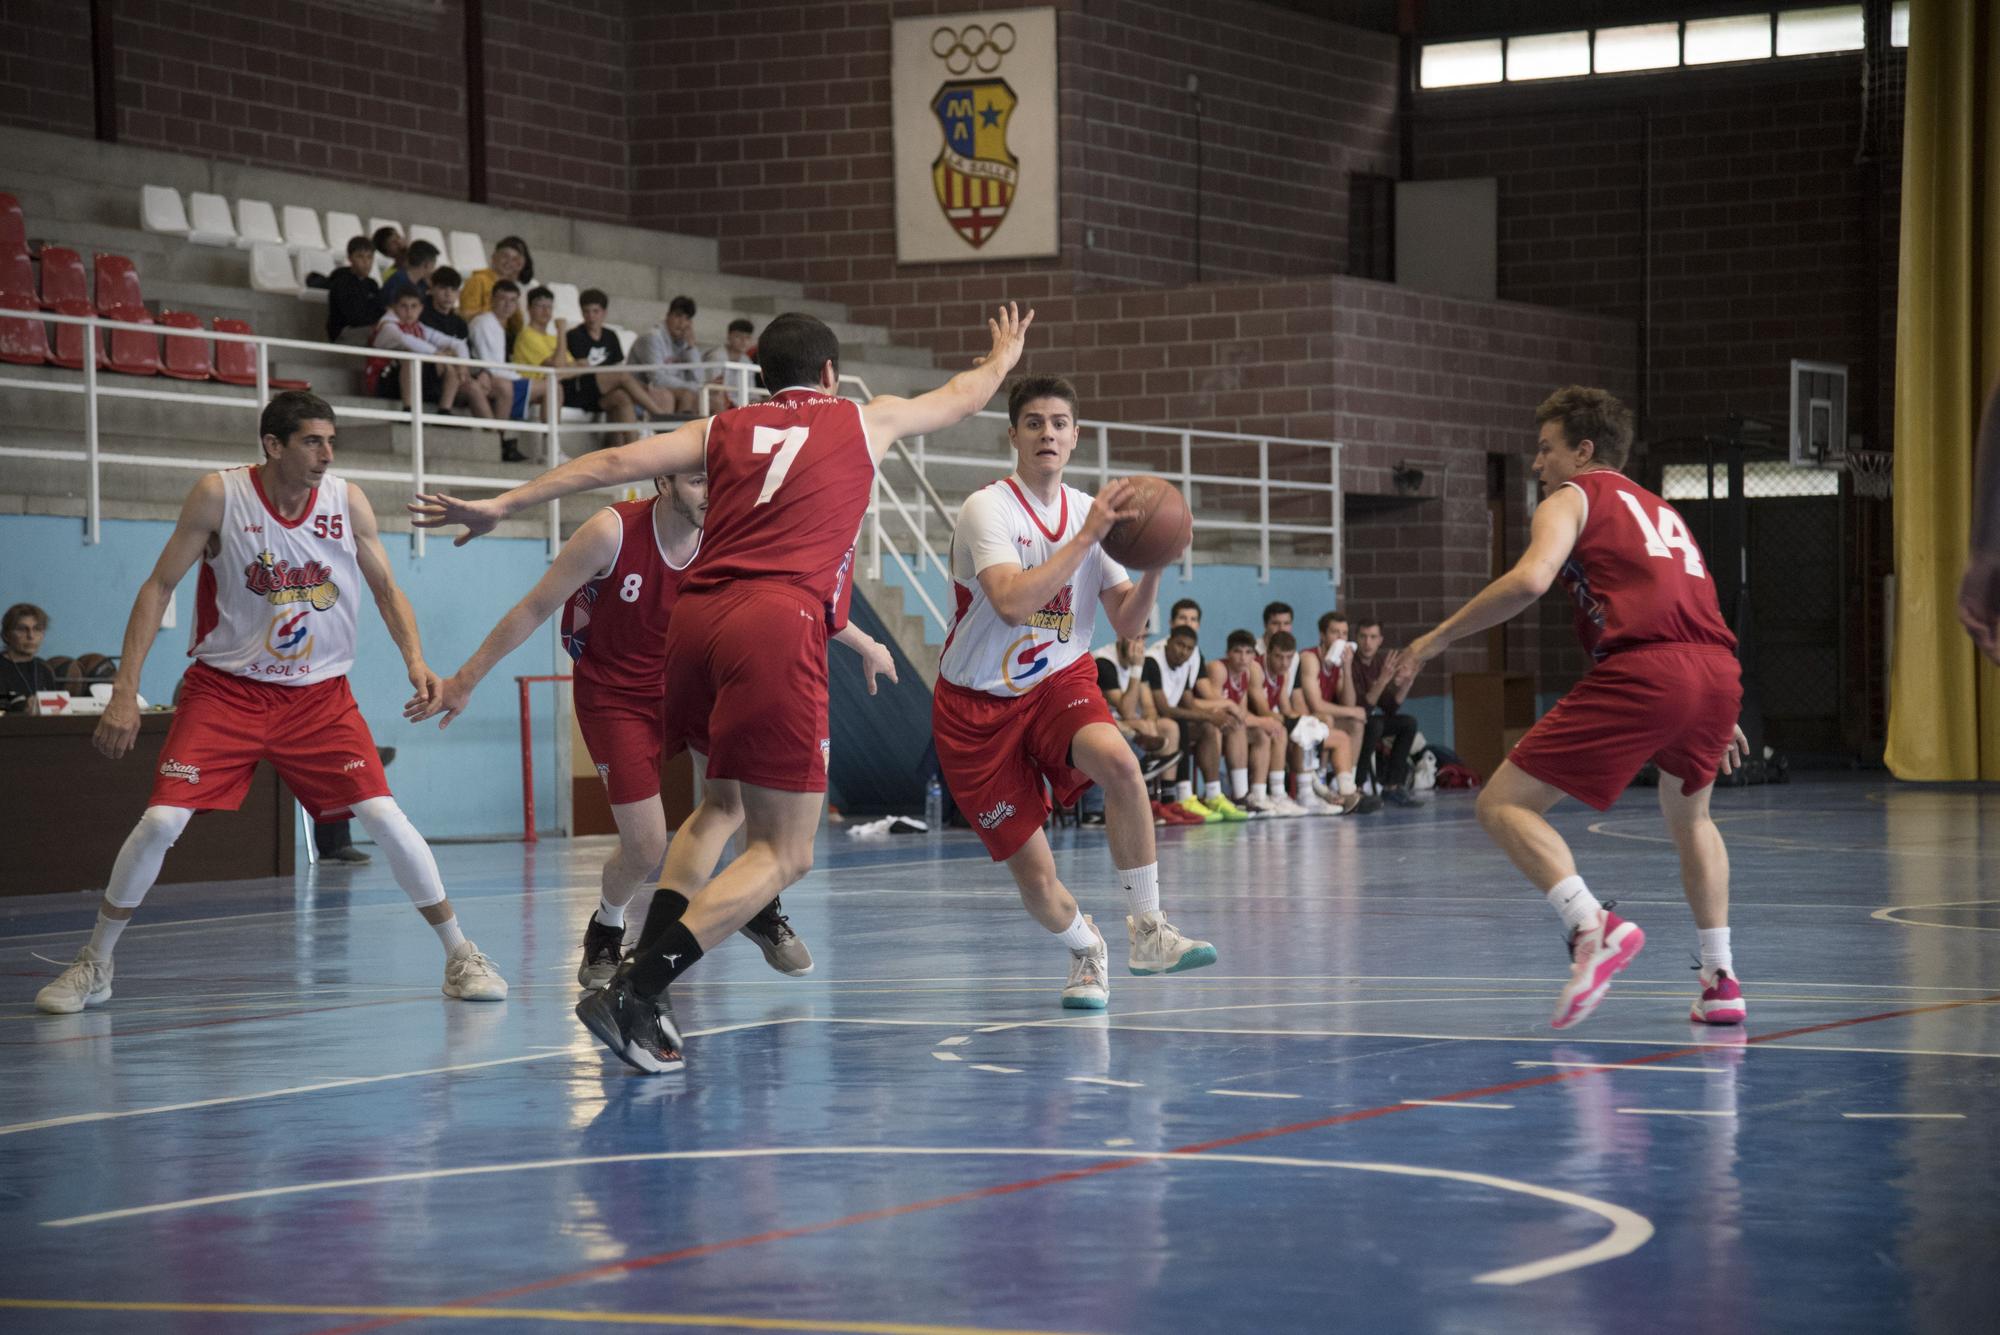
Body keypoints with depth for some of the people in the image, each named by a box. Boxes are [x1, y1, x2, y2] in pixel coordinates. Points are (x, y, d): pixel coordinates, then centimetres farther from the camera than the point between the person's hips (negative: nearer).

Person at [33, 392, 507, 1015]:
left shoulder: (348, 502, -5)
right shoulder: (220, 496, -12)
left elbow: (387, 592, 6)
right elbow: (159, 587, -7)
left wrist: (414, 659, -13)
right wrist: (125, 690, -14)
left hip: (319, 694, 2)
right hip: (226, 688, -1)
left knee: (384, 817, -10)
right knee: (160, 821, -12)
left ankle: (460, 955, 4)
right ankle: (93, 967, 7)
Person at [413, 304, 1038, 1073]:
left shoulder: (725, 429, 21)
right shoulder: (864, 421, 19)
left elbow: (615, 462, 10)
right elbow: (961, 397, 36)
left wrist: (503, 505, 11)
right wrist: (1003, 358, 57)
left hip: (698, 616, 5)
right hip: (777, 626, -5)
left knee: (722, 802, 27)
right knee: (785, 852, -1)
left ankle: (642, 977, 13)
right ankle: (635, 994, -18)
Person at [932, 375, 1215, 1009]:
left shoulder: (1089, 511, 1)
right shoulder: (988, 508, -17)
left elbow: (1128, 623, 3)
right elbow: (1012, 604, -34)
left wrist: (1152, 568, -17)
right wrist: (1088, 536, -32)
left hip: (1059, 680, 3)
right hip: (979, 703, -3)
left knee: (1119, 762, -32)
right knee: (1035, 876, -5)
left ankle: (1146, 928, -19)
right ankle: (1086, 950, 29)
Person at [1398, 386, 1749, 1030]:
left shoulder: (1572, 499, 11)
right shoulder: (1659, 510, 33)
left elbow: (1529, 580, -8)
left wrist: (1438, 637, -2)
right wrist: (1719, 719, 44)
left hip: (1641, 670, -7)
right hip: (1717, 671, 7)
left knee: (1503, 805, -2)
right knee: (1688, 814, 33)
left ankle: (1595, 926, -23)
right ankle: (1721, 981, 25)